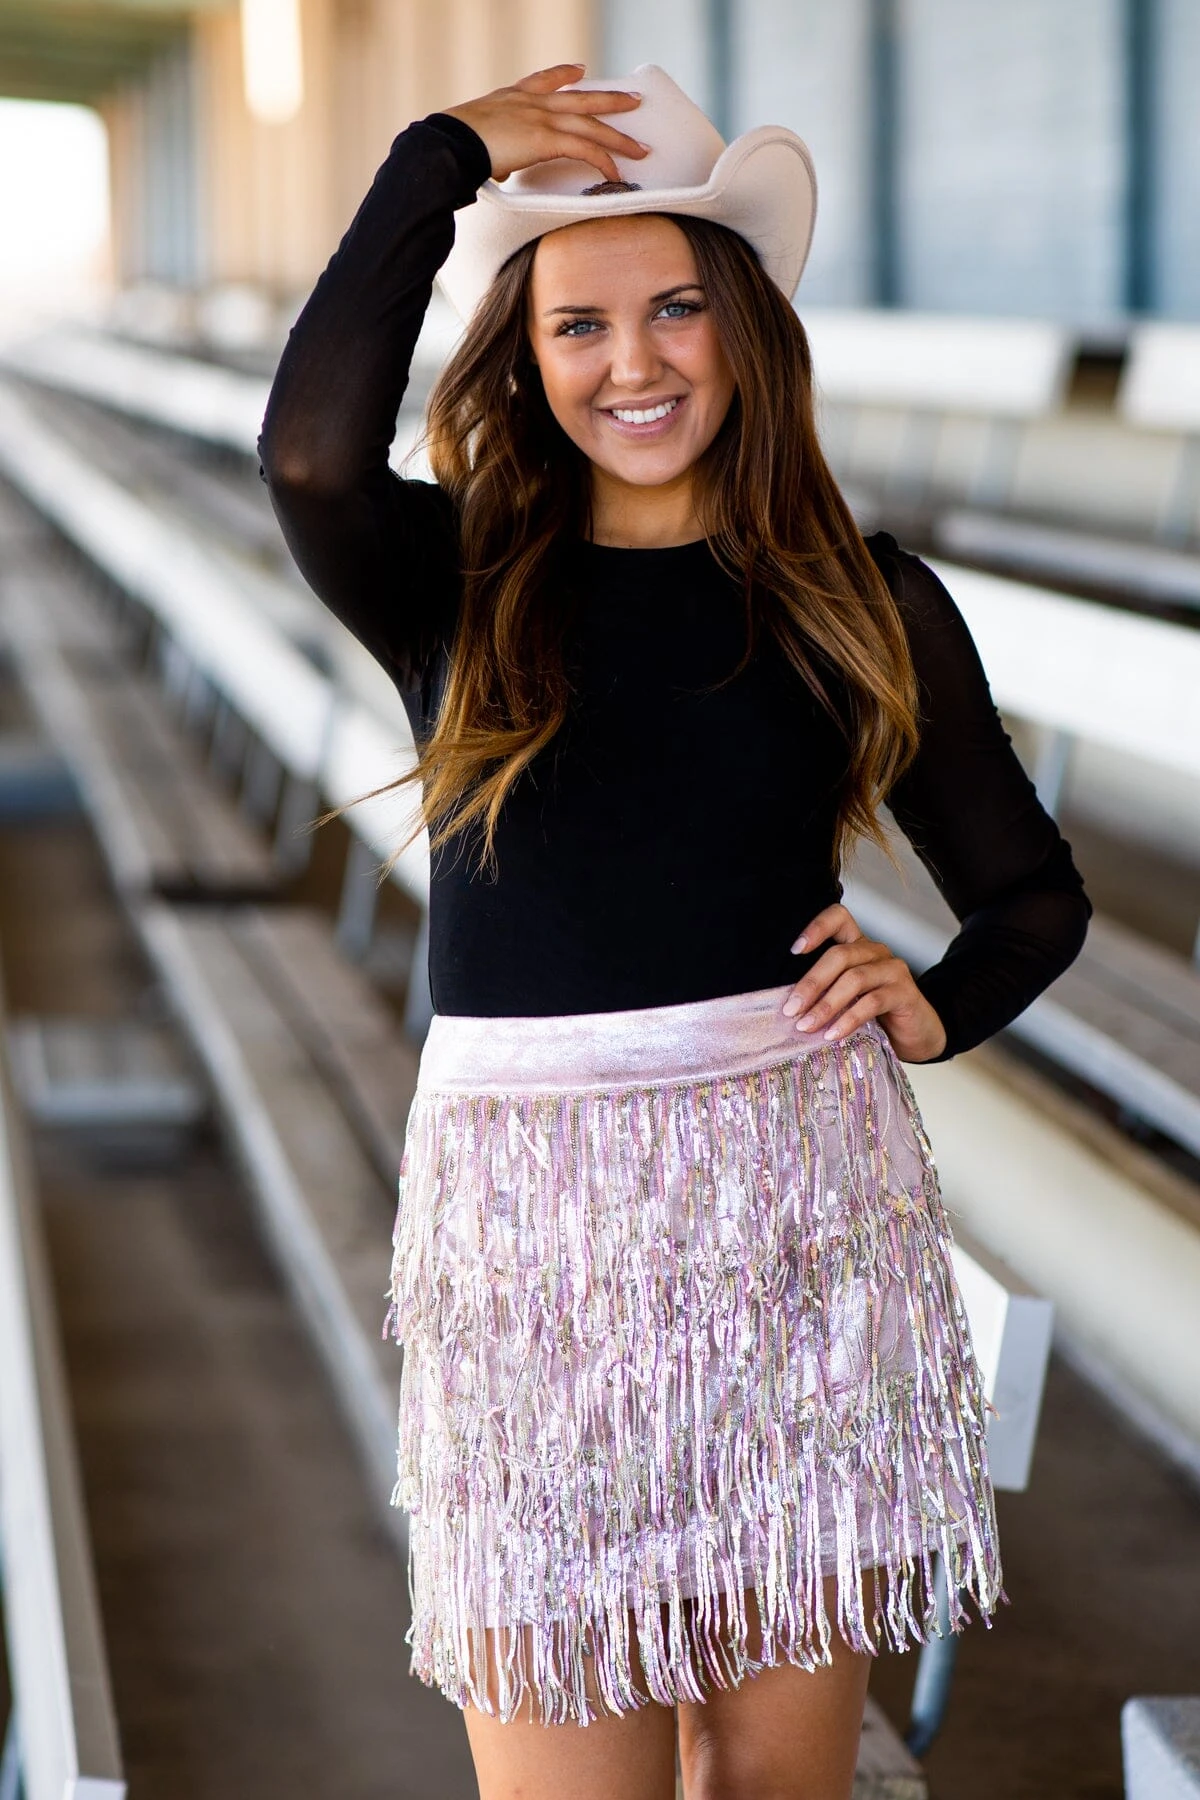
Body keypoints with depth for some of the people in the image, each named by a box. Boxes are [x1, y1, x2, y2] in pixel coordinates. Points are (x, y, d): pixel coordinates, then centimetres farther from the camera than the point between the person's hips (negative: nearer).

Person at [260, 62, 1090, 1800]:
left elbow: (1037, 893, 16)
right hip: (525, 1203, -1)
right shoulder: (454, 586, 4)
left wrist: (933, 1005, -5)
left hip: (798, 1187, 1)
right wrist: (448, 155, -9)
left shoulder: (864, 600, 7)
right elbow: (312, 453, -19)